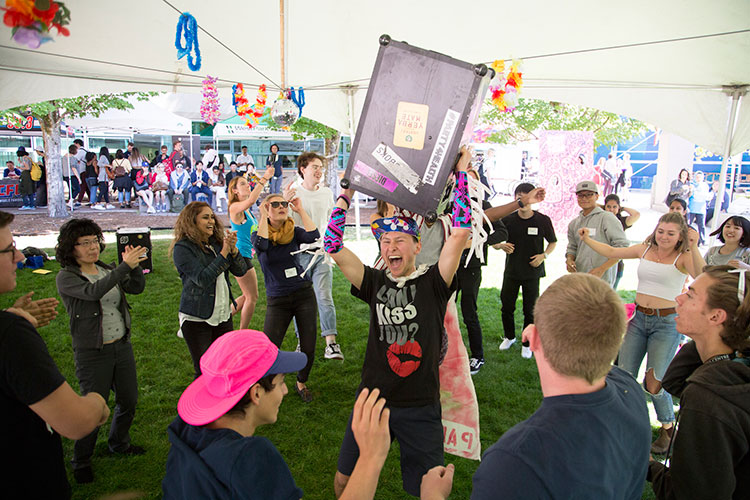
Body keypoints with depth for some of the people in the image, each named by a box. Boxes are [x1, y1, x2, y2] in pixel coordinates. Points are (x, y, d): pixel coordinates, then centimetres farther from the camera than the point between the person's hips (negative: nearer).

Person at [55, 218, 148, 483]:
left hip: (122, 346, 6)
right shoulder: (66, 277, -12)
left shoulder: (106, 269, 5)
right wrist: (125, 265, -37)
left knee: (129, 401, 17)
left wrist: (135, 264, -23)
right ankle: (81, 462, 28)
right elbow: (93, 291, -31)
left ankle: (119, 444, 42)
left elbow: (137, 287, -5)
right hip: (93, 354, -6)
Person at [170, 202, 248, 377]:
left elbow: (240, 271, 2)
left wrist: (233, 249, -15)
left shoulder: (217, 242, 6)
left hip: (223, 315, 5)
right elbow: (202, 279, -20)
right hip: (196, 319, -5)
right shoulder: (182, 248, -10)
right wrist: (224, 252, -22)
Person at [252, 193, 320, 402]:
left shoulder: (293, 232, 2)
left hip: (304, 294, 1)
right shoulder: (258, 235, -2)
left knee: (309, 349, 1)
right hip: (277, 300, -1)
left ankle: (301, 383, 30)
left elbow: (313, 236, -19)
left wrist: (301, 210, -10)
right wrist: (263, 215, -16)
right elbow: (261, 245, -26)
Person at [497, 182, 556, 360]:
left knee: (530, 311, 6)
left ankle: (526, 344, 25)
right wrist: (502, 246, -17)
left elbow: (553, 242, 8)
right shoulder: (508, 220, -2)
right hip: (511, 271, 2)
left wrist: (544, 255, -10)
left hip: (532, 273, -1)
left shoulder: (543, 220, -6)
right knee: (506, 307, 10)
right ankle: (509, 337, 34)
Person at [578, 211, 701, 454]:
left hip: (666, 323, -4)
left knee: (654, 383, -5)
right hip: (639, 318, 5)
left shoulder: (683, 257, -8)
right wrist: (587, 240, 4)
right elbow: (611, 252, 14)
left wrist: (694, 248, -38)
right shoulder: (645, 249, 6)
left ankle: (668, 427, 22)